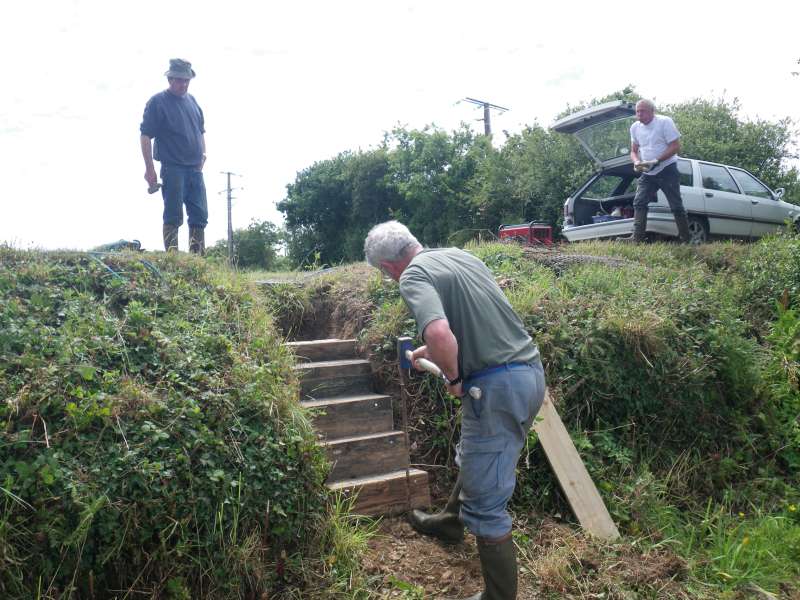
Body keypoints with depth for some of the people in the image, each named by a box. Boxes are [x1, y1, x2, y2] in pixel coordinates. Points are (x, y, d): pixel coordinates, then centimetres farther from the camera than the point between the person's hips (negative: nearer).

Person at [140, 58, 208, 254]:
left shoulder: (192, 101, 15)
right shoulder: (157, 102, -4)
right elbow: (145, 136, -7)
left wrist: (203, 154, 11)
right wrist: (149, 168, -12)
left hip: (195, 168, 6)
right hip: (172, 169, -6)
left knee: (200, 216, 6)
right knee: (173, 216, -6)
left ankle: (198, 257, 13)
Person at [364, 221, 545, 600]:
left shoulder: (413, 276, -12)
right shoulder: (460, 255, 14)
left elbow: (440, 333, -31)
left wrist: (453, 378, -12)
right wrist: (431, 352, 35)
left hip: (499, 386, -10)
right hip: (529, 370, 10)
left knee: (485, 503, 4)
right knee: (473, 459, 31)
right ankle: (451, 522, 54)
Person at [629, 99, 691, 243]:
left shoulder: (665, 122, -11)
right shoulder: (635, 127, 5)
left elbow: (676, 147, -14)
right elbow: (634, 151, 12)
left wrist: (656, 161, -24)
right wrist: (636, 162, -11)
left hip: (667, 170, -5)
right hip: (647, 173, 5)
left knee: (676, 206, -2)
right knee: (639, 203, -9)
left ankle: (686, 239, 7)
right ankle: (637, 239, -13)